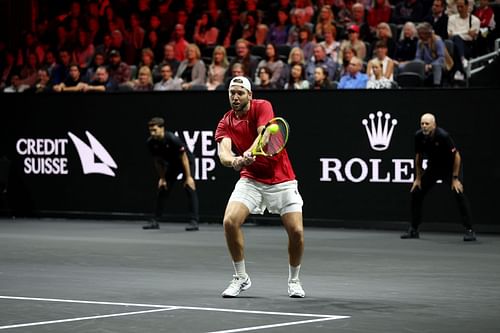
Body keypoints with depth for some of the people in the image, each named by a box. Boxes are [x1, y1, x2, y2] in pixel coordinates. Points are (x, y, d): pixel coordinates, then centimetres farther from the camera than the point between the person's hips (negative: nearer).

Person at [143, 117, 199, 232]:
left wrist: (188, 177, -26)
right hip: (172, 164, 6)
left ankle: (194, 222, -22)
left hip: (187, 162, -6)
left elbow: (184, 158, -26)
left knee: (190, 188, -20)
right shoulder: (151, 142, -16)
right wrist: (162, 178, 1)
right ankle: (155, 221, 11)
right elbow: (157, 160, 0)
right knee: (162, 190, 3)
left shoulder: (173, 139, -33)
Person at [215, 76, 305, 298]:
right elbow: (223, 153, -20)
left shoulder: (262, 107, -11)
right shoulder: (225, 123, -3)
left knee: (296, 232, -11)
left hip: (282, 180, -2)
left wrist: (249, 153, -49)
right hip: (251, 180, 2)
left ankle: (294, 280, 16)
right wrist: (234, 160, -44)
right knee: (230, 221, -20)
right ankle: (241, 277, -1)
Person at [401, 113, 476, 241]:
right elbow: (419, 156, 3)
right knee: (416, 193, 0)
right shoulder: (419, 136, -14)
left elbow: (457, 156, -22)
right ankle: (414, 230, 13)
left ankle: (469, 230, -17)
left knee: (459, 194, -22)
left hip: (449, 167, -5)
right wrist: (418, 178, 4)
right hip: (432, 167, 5)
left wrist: (455, 178, -21)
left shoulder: (443, 136, -29)